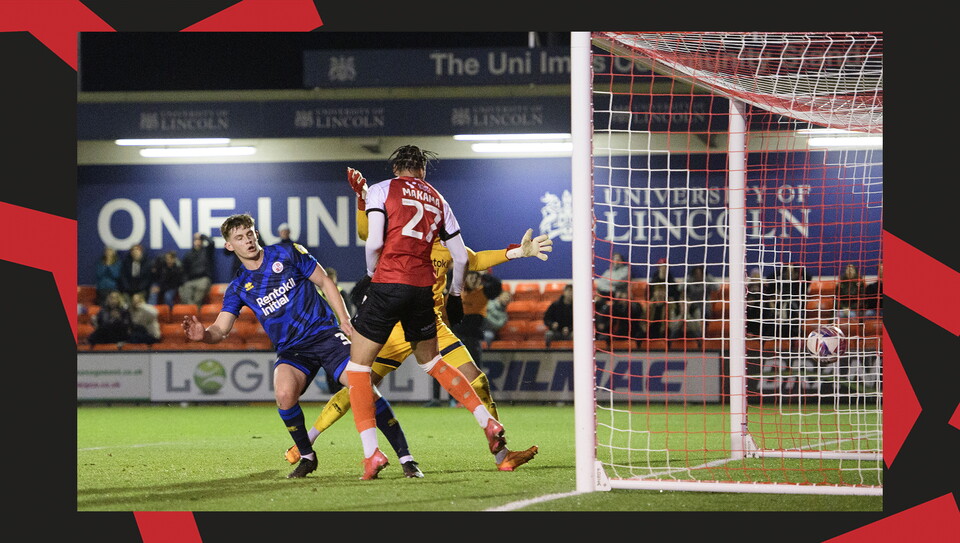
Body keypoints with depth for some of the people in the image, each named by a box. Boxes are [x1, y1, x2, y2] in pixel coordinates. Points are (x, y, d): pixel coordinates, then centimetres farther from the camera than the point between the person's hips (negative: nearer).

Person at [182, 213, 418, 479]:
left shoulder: (287, 254, 3)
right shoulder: (238, 287, 8)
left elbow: (325, 282, 8)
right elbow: (220, 330, 1)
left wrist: (344, 320, -2)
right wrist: (203, 334, -23)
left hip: (326, 334, -2)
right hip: (291, 349, 2)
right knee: (284, 394, -30)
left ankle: (404, 455, -11)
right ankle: (306, 457, -6)